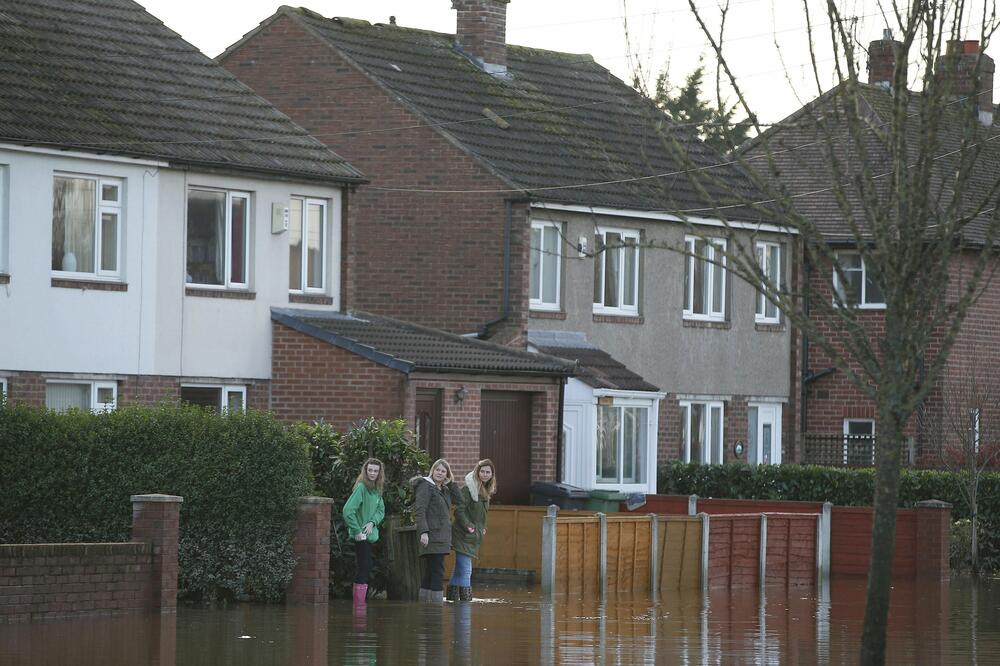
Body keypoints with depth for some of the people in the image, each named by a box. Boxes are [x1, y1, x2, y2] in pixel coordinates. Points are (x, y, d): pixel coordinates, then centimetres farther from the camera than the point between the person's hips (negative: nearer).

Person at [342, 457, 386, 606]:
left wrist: (372, 522, -8)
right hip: (361, 536, -9)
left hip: (370, 534, 9)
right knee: (364, 568, -11)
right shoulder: (361, 487, -15)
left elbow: (381, 510, 13)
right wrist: (357, 531, -20)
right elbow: (348, 510, -22)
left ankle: (359, 604, 18)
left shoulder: (377, 489, 10)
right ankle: (360, 605, -9)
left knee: (363, 569, 12)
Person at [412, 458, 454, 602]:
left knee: (430, 572, 9)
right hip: (432, 536, -9)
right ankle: (436, 602, -17)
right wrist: (423, 532, -23)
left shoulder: (445, 490, 22)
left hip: (441, 536, 9)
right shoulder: (426, 486, -6)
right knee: (437, 571, -14)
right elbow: (420, 510, -16)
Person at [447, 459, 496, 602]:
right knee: (465, 570, -12)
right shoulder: (469, 489, -13)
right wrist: (468, 526, -19)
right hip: (464, 536, -9)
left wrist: (483, 528, 12)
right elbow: (459, 510, -17)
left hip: (474, 537, 9)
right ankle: (466, 598, -12)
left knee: (460, 569, 15)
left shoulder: (486, 491, 13)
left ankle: (452, 598, 21)